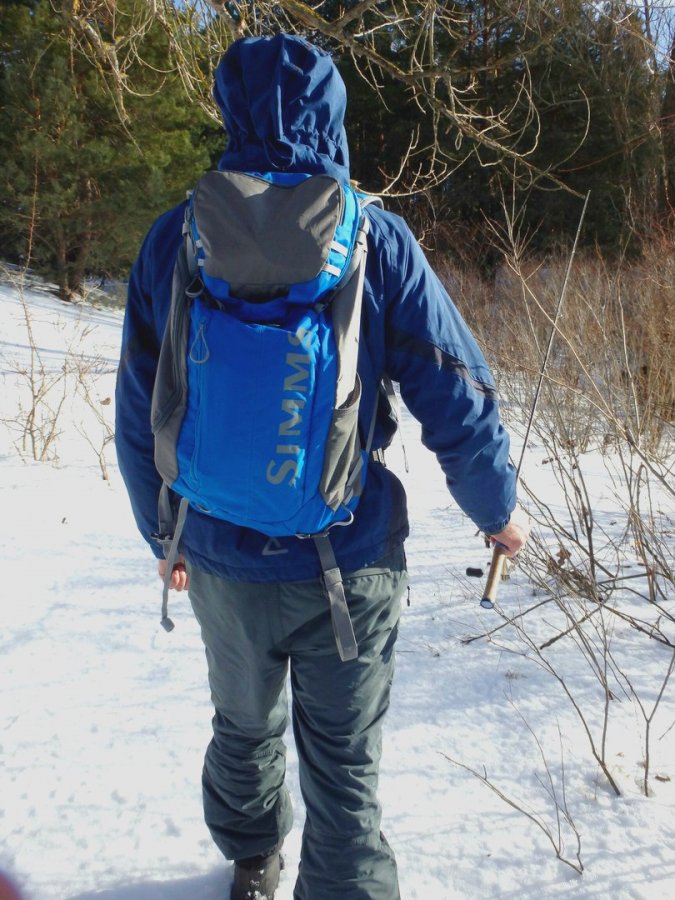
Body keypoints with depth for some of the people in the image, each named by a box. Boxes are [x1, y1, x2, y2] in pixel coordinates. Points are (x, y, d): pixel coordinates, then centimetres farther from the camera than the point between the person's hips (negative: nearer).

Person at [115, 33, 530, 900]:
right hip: (347, 565, -3)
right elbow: (457, 403, -10)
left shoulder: (173, 239, -4)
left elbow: (138, 417, 1)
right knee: (343, 769, 14)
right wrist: (498, 512, 8)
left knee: (244, 728, 27)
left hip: (220, 560, 3)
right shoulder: (377, 239, -10)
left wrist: (163, 534, 16)